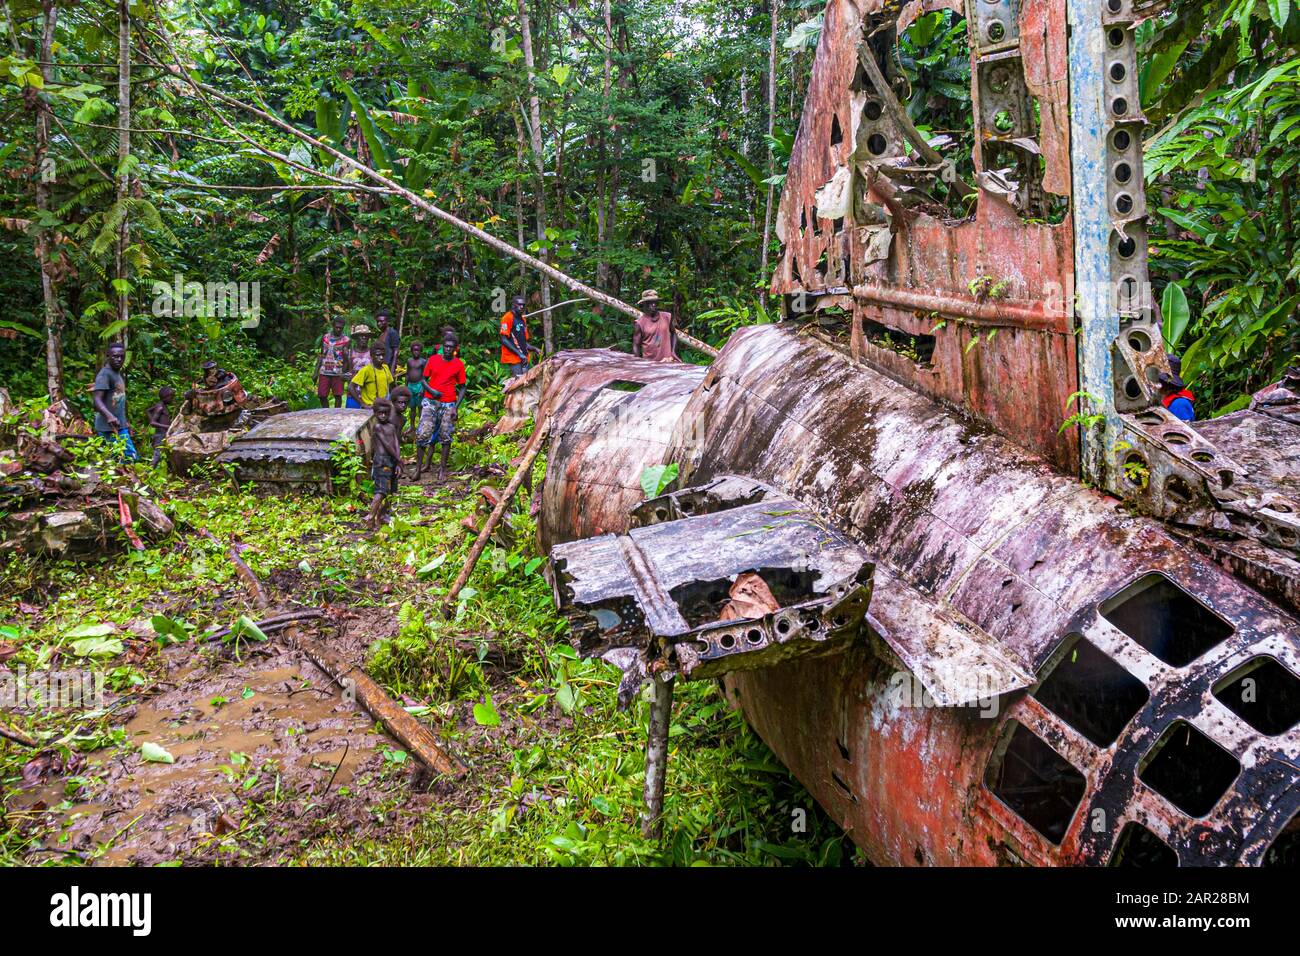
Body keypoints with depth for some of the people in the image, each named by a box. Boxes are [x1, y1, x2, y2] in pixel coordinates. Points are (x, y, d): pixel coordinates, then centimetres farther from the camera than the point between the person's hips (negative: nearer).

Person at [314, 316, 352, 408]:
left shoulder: (346, 340, 0)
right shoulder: (325, 338, 10)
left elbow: (347, 360, -3)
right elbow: (320, 356, 15)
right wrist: (316, 372, 11)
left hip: (338, 373, -3)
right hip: (324, 372, 3)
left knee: (338, 395, -3)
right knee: (322, 396, 2)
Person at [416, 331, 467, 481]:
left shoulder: (459, 365, 1)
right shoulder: (433, 359, 3)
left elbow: (461, 388, 5)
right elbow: (424, 379, 9)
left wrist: (456, 407, -6)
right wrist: (432, 391, -11)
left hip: (448, 405, 0)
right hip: (430, 402, 1)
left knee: (445, 437, 1)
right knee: (422, 435, -7)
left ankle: (443, 469, 11)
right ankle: (418, 468, -1)